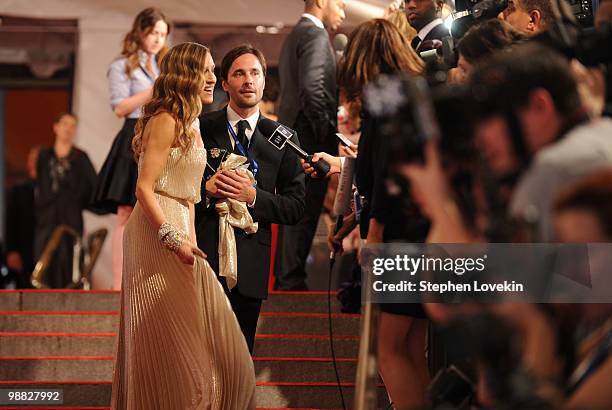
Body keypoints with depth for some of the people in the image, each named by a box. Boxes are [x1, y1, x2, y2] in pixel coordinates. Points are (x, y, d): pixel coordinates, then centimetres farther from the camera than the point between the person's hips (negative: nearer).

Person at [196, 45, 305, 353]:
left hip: (249, 266, 2)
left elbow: (295, 207, 4)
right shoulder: (200, 128, 4)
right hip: (201, 256, -1)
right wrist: (206, 188, -15)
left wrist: (254, 196, -12)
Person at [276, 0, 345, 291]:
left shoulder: (294, 35, 21)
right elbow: (312, 87, -23)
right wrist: (326, 130, -16)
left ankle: (280, 278, 18)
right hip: (310, 139, -10)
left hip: (290, 135, 10)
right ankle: (291, 282, -8)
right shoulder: (315, 35, -11)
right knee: (304, 215, -8)